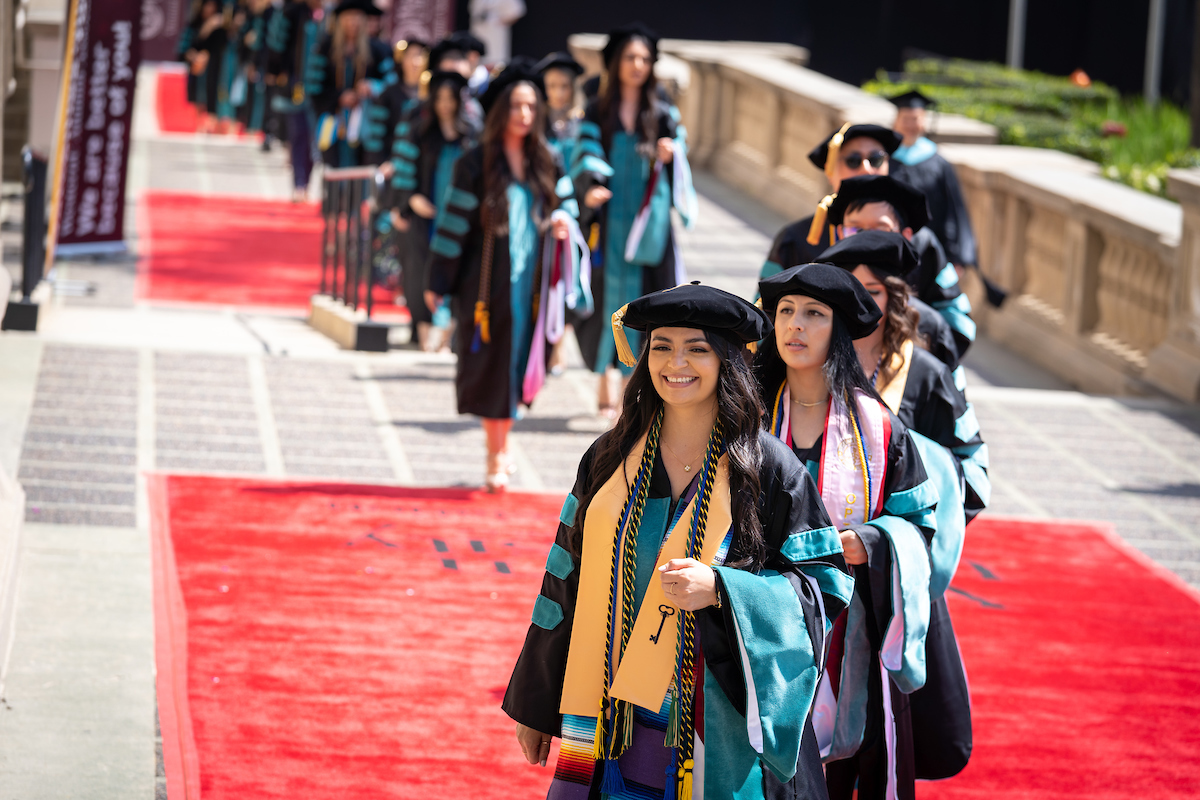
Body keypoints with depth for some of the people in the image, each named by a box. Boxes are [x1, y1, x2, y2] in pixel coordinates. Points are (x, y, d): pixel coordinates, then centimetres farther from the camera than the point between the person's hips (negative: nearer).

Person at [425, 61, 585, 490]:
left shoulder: (546, 162, 4)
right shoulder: (476, 164, -7)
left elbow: (566, 198, 17)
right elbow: (454, 221, -5)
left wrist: (563, 220, -8)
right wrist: (437, 281, -5)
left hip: (530, 281, 3)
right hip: (487, 282, -3)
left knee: (518, 363, 6)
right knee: (492, 364, 0)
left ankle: (501, 449, 23)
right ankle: (496, 456, 10)